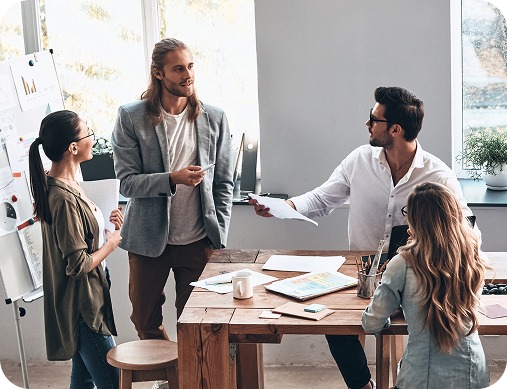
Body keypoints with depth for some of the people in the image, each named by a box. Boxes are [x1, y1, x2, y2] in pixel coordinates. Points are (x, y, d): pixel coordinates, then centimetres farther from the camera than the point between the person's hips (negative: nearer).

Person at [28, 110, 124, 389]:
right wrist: (112, 242, -10)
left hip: (80, 301, 10)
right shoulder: (64, 199, -26)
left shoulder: (61, 185, 5)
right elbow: (78, 265, -25)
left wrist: (105, 224, 4)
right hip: (81, 305, -10)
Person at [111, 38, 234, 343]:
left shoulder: (215, 118, 2)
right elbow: (127, 182, -9)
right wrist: (172, 179, -24)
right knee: (146, 323, 12)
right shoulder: (131, 118, -5)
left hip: (199, 241, 1)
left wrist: (219, 234, -2)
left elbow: (224, 184, 6)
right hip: (148, 240, 0)